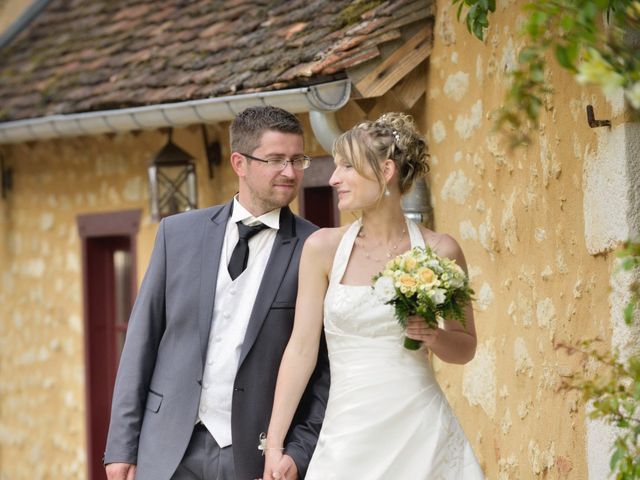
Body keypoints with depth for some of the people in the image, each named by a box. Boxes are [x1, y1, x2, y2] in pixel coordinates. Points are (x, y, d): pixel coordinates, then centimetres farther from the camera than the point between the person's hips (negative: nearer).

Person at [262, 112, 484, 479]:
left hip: (422, 432, 0)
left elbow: (465, 348, 12)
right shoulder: (324, 248, 0)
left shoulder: (439, 251, 1)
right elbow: (302, 348, 0)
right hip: (349, 431, 0)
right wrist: (274, 443, -5)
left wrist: (434, 335, -11)